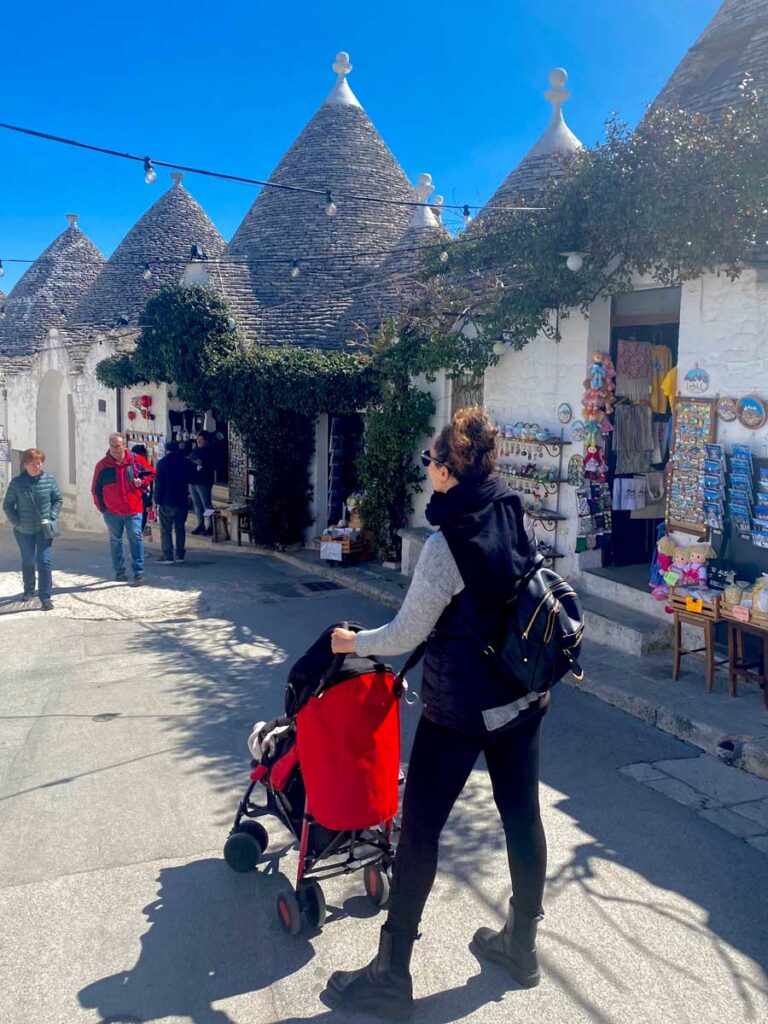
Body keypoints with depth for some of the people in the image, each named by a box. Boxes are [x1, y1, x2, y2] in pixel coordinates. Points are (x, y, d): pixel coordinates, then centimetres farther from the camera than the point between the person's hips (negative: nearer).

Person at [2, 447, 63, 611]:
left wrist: (51, 517, -6)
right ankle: (29, 590, 38)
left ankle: (45, 598, -8)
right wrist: (16, 522, -7)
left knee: (44, 562, -10)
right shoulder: (16, 482, -7)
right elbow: (7, 505, 1)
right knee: (28, 562, 16)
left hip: (44, 529, -1)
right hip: (24, 530, 1)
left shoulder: (49, 480, -6)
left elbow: (58, 500, 4)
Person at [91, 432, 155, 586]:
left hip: (133, 510, -2)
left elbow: (151, 473, 12)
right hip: (111, 511, 2)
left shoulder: (135, 460, -1)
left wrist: (142, 481, -7)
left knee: (135, 537, -10)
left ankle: (139, 573, -9)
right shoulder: (102, 465, 0)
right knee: (115, 540, 13)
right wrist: (101, 506, 6)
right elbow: (96, 489, 8)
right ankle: (119, 571, 28)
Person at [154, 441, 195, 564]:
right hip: (183, 501, 4)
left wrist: (157, 500, -6)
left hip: (167, 502, -4)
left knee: (165, 530, 0)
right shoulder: (186, 462, 5)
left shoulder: (162, 463, -6)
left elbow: (159, 484, -8)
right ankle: (180, 555, 11)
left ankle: (167, 556, -5)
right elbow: (191, 479, 13)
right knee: (180, 528, 12)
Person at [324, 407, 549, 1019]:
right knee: (522, 816, 18)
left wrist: (353, 642, 3)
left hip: (459, 709, -7)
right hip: (525, 698, 7)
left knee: (420, 829, 4)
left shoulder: (447, 545, -22)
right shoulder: (518, 518, -2)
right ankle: (521, 945, 37)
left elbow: (407, 635, -14)